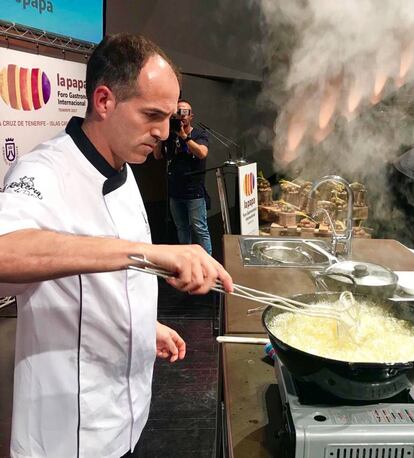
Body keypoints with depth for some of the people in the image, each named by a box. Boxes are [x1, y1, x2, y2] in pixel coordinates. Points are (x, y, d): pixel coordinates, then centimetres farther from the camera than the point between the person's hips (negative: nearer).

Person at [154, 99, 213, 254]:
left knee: (200, 229, -6)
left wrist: (184, 136, -18)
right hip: (175, 192, 5)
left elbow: (202, 153, -19)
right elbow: (157, 156, 9)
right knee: (182, 229, 14)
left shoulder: (200, 134, 0)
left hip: (194, 192, -5)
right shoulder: (170, 136, 12)